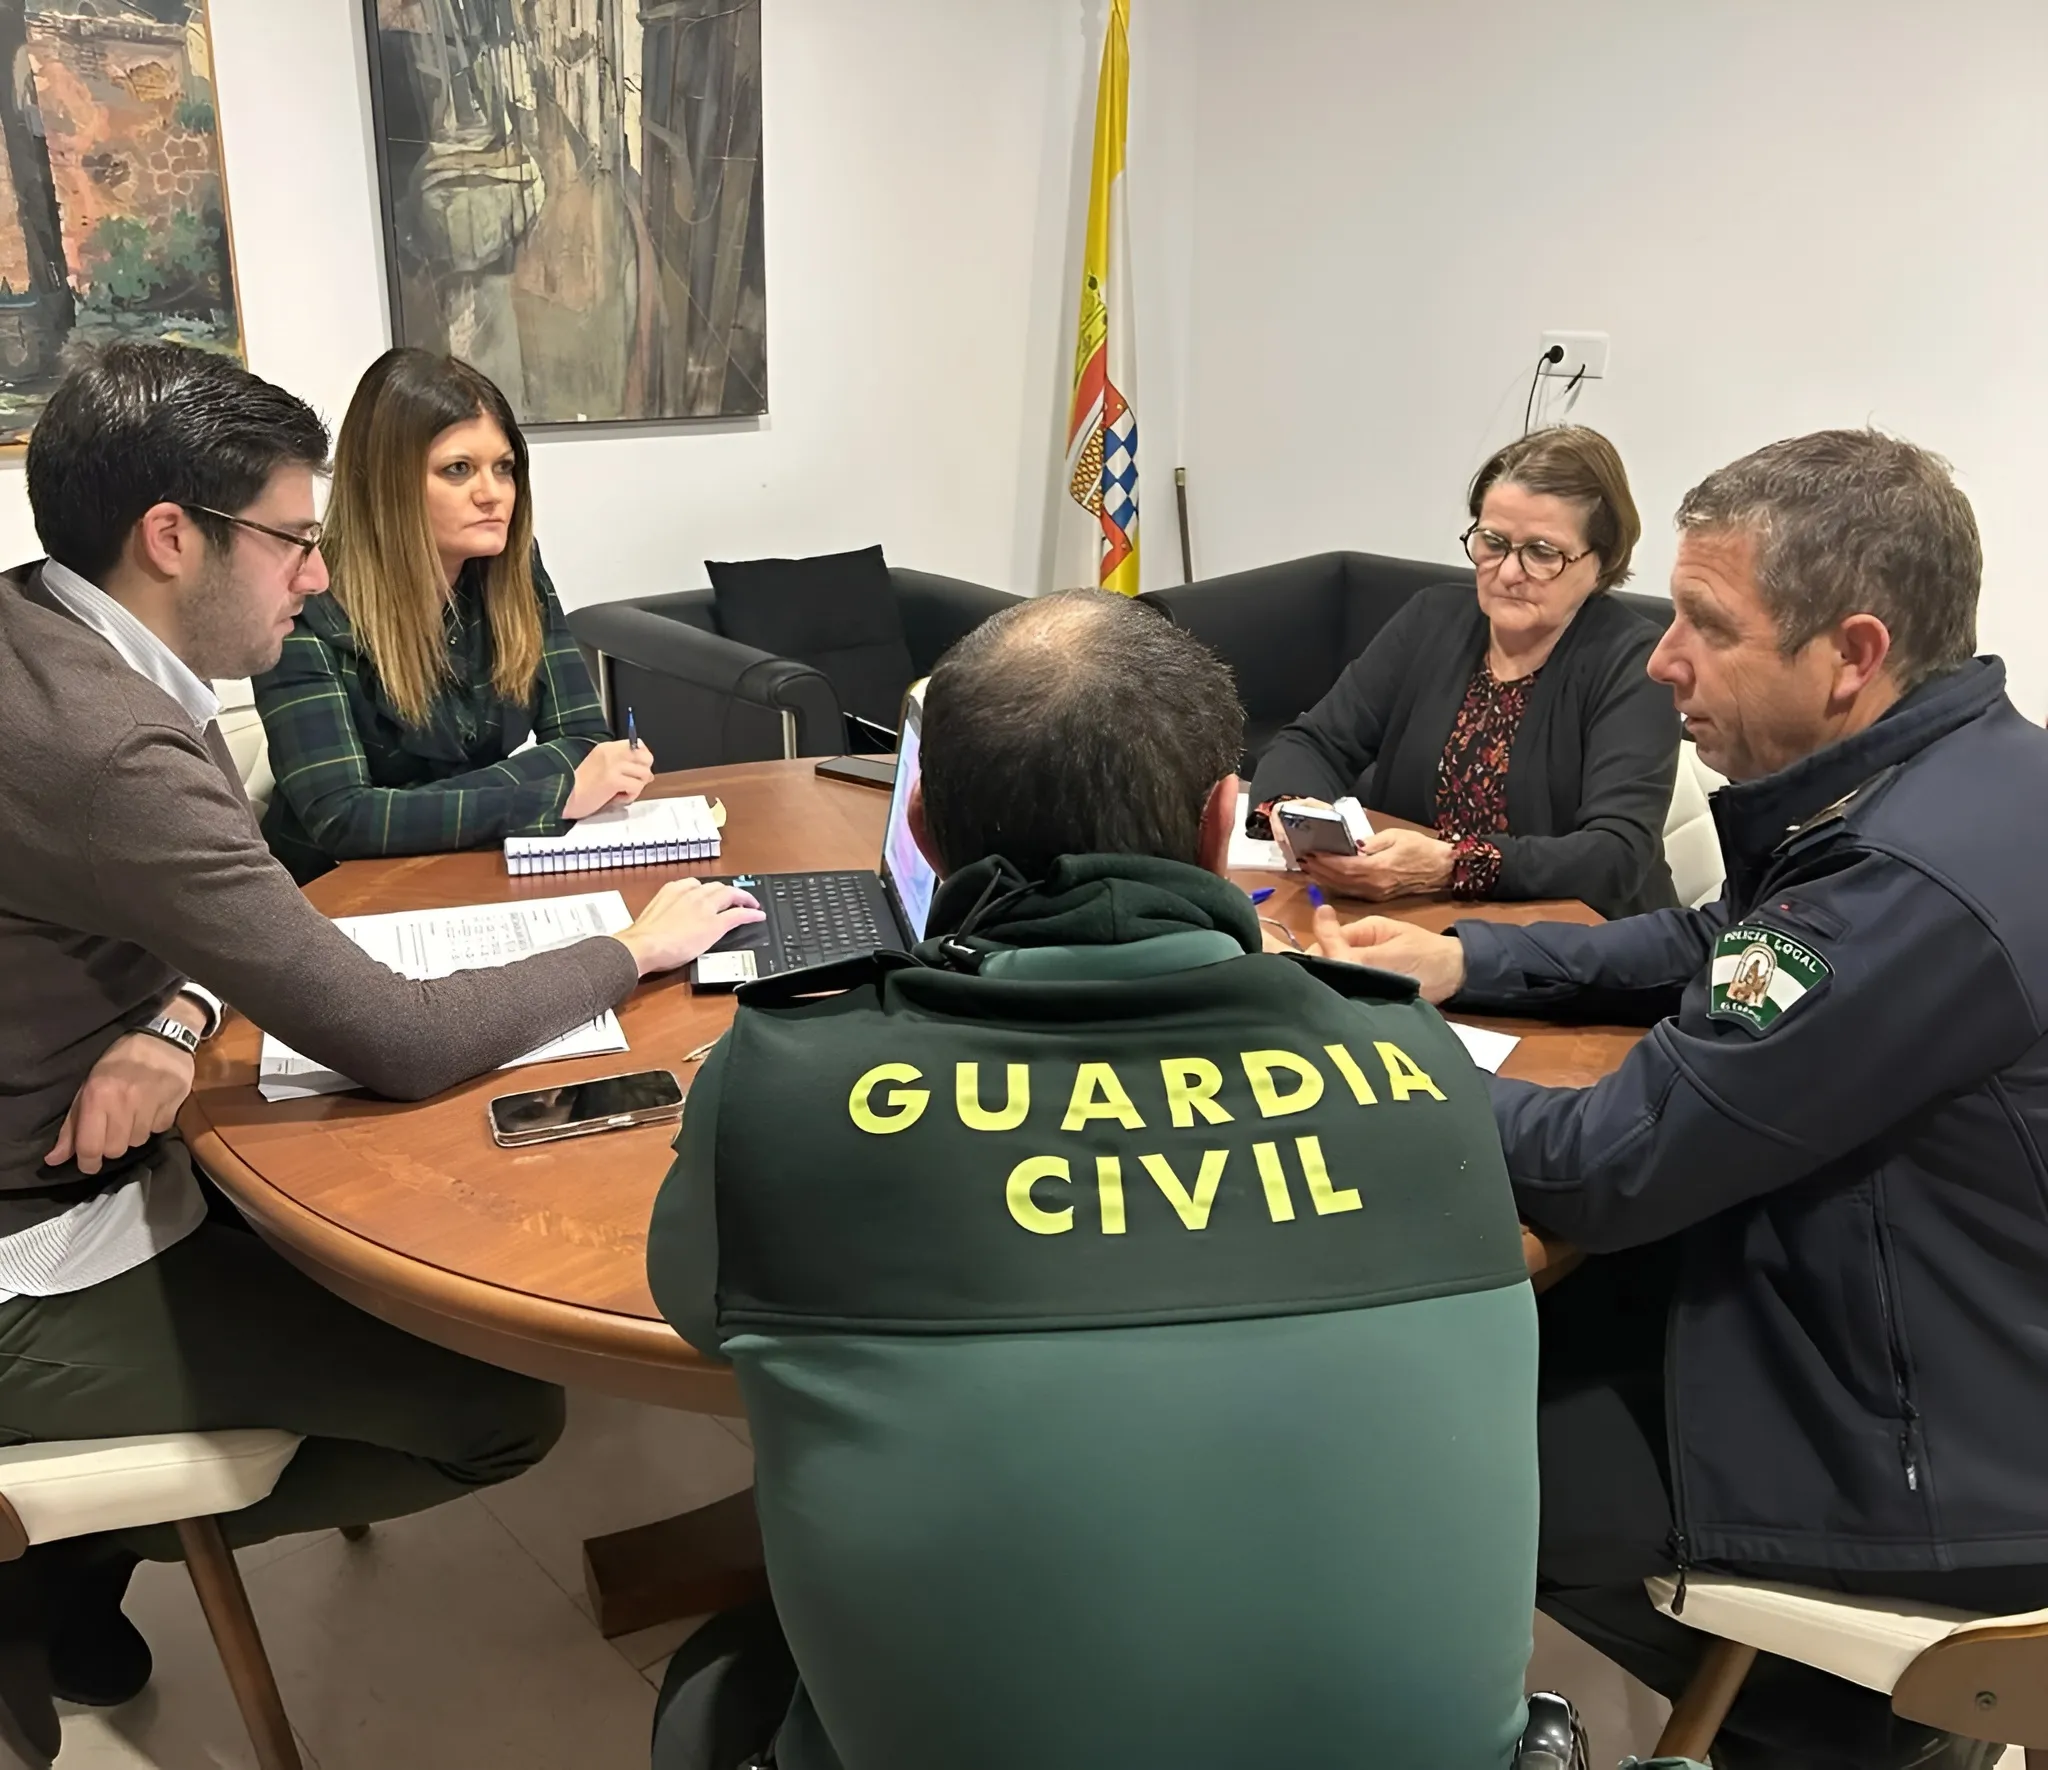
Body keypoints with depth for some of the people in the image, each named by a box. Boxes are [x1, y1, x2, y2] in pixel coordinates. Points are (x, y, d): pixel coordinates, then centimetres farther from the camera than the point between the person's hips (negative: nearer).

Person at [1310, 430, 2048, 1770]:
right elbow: (1714, 951, 14)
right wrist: (1463, 962, 5)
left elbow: (1605, 1170, -26)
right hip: (1935, 1348, 9)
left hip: (1924, 1464, -9)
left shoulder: (1918, 881, -32)